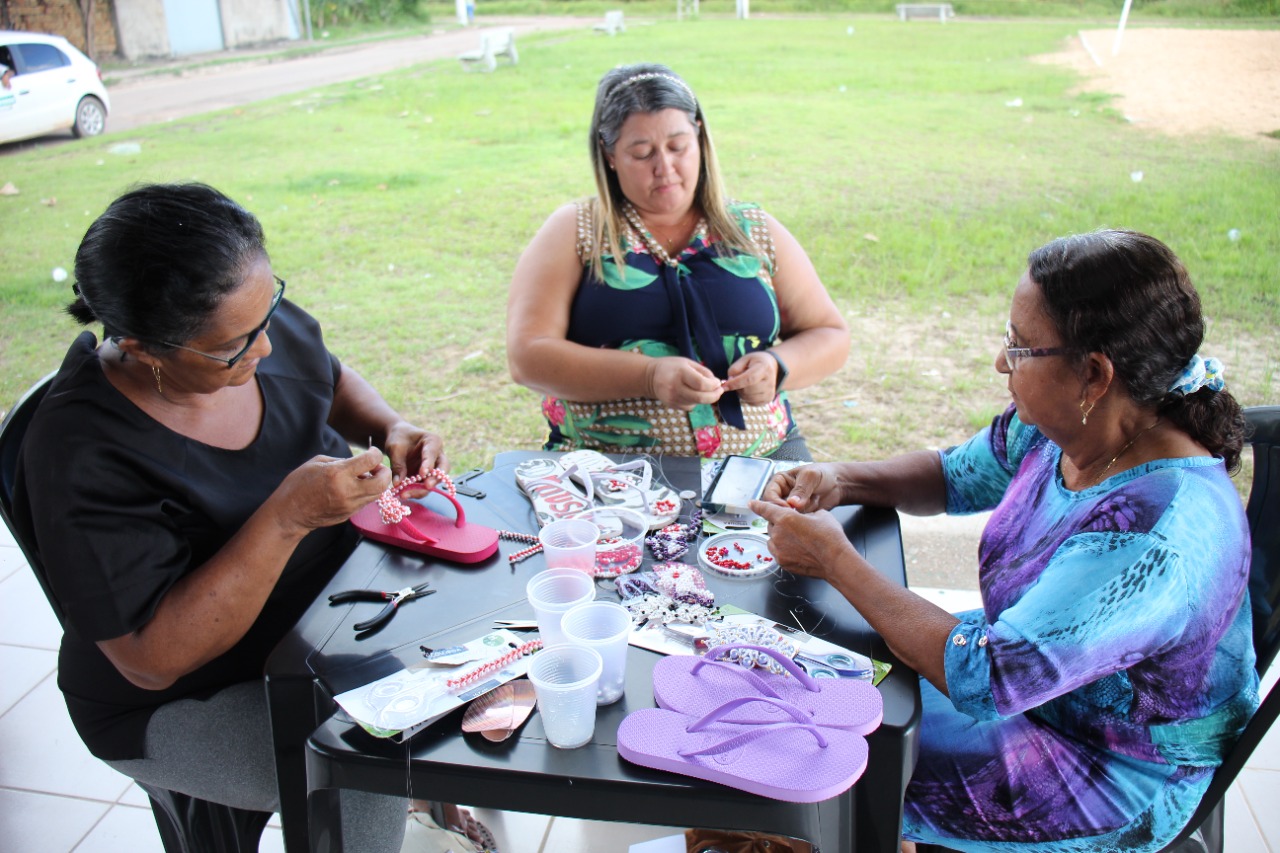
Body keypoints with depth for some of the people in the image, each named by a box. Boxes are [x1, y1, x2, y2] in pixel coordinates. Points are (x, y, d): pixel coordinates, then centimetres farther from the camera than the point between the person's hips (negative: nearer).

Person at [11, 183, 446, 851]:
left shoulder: (261, 321, -12)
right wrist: (286, 517, -37)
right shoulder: (83, 457, -29)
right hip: (179, 701, -6)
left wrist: (390, 429, -11)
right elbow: (153, 660, -28)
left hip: (329, 600, 7)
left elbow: (332, 381, 11)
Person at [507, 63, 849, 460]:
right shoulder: (575, 232, 6)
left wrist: (777, 367, -4)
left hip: (755, 459, 2)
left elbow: (831, 336, 19)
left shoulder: (755, 231, 14)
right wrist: (650, 377, -16)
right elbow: (527, 357, -4)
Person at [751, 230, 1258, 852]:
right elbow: (958, 475, 7)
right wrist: (839, 481, -11)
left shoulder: (1156, 535, -37)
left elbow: (983, 677, -37)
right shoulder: (1067, 427, -11)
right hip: (1035, 667, 8)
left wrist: (834, 560, -29)